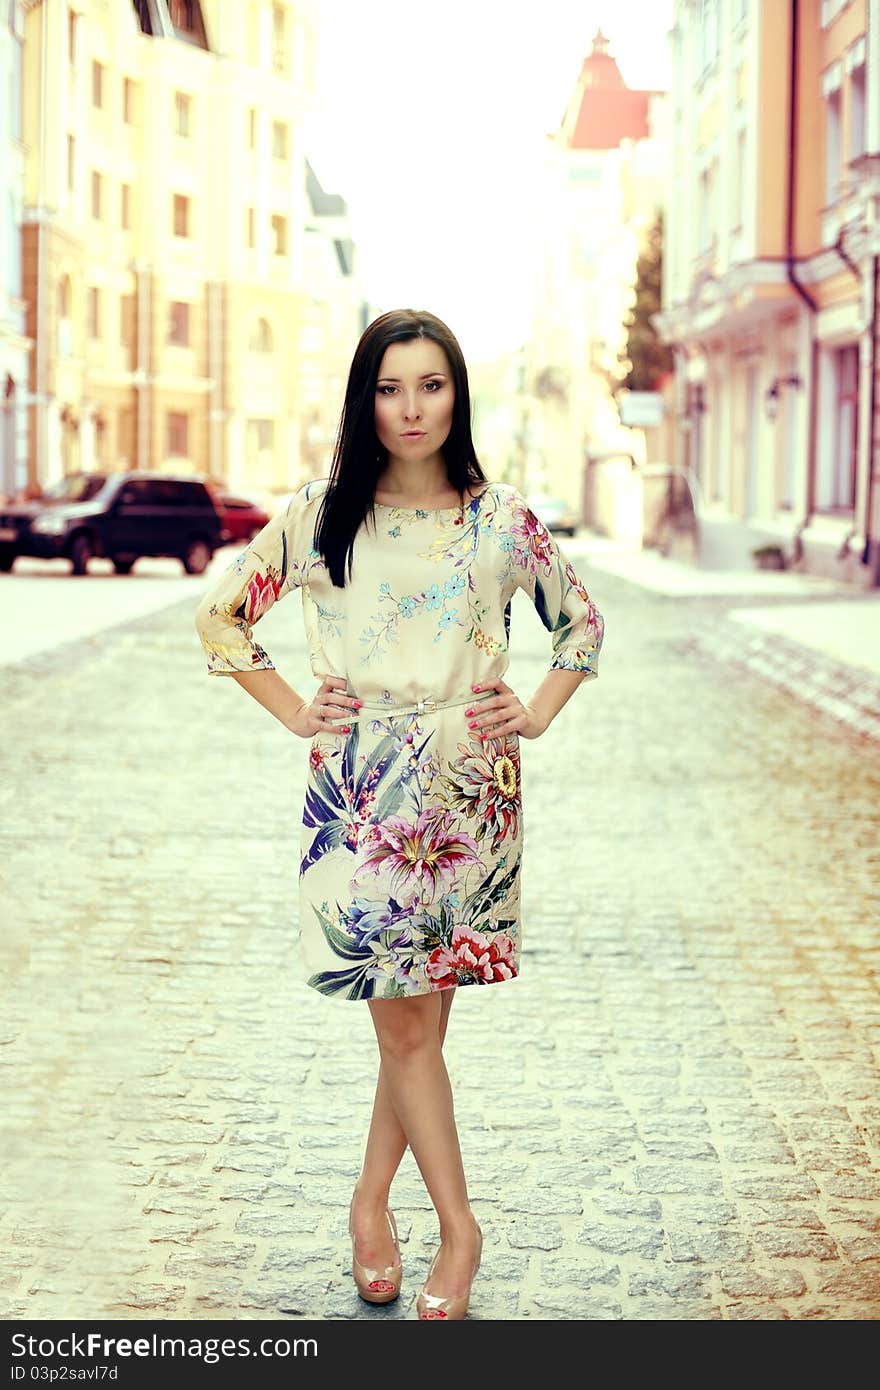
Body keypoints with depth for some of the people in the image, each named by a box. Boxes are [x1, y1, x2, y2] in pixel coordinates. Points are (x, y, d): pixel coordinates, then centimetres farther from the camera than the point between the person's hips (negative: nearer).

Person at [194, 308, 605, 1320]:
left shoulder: (502, 522, 4)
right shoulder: (319, 517, 1)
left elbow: (581, 621, 18)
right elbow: (221, 614, 10)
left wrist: (535, 715, 6)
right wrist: (294, 712, 3)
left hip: (470, 792, 1)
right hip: (363, 794, -1)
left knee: (421, 1017, 5)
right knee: (403, 1025, -1)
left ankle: (372, 1201, 24)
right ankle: (458, 1229, 10)